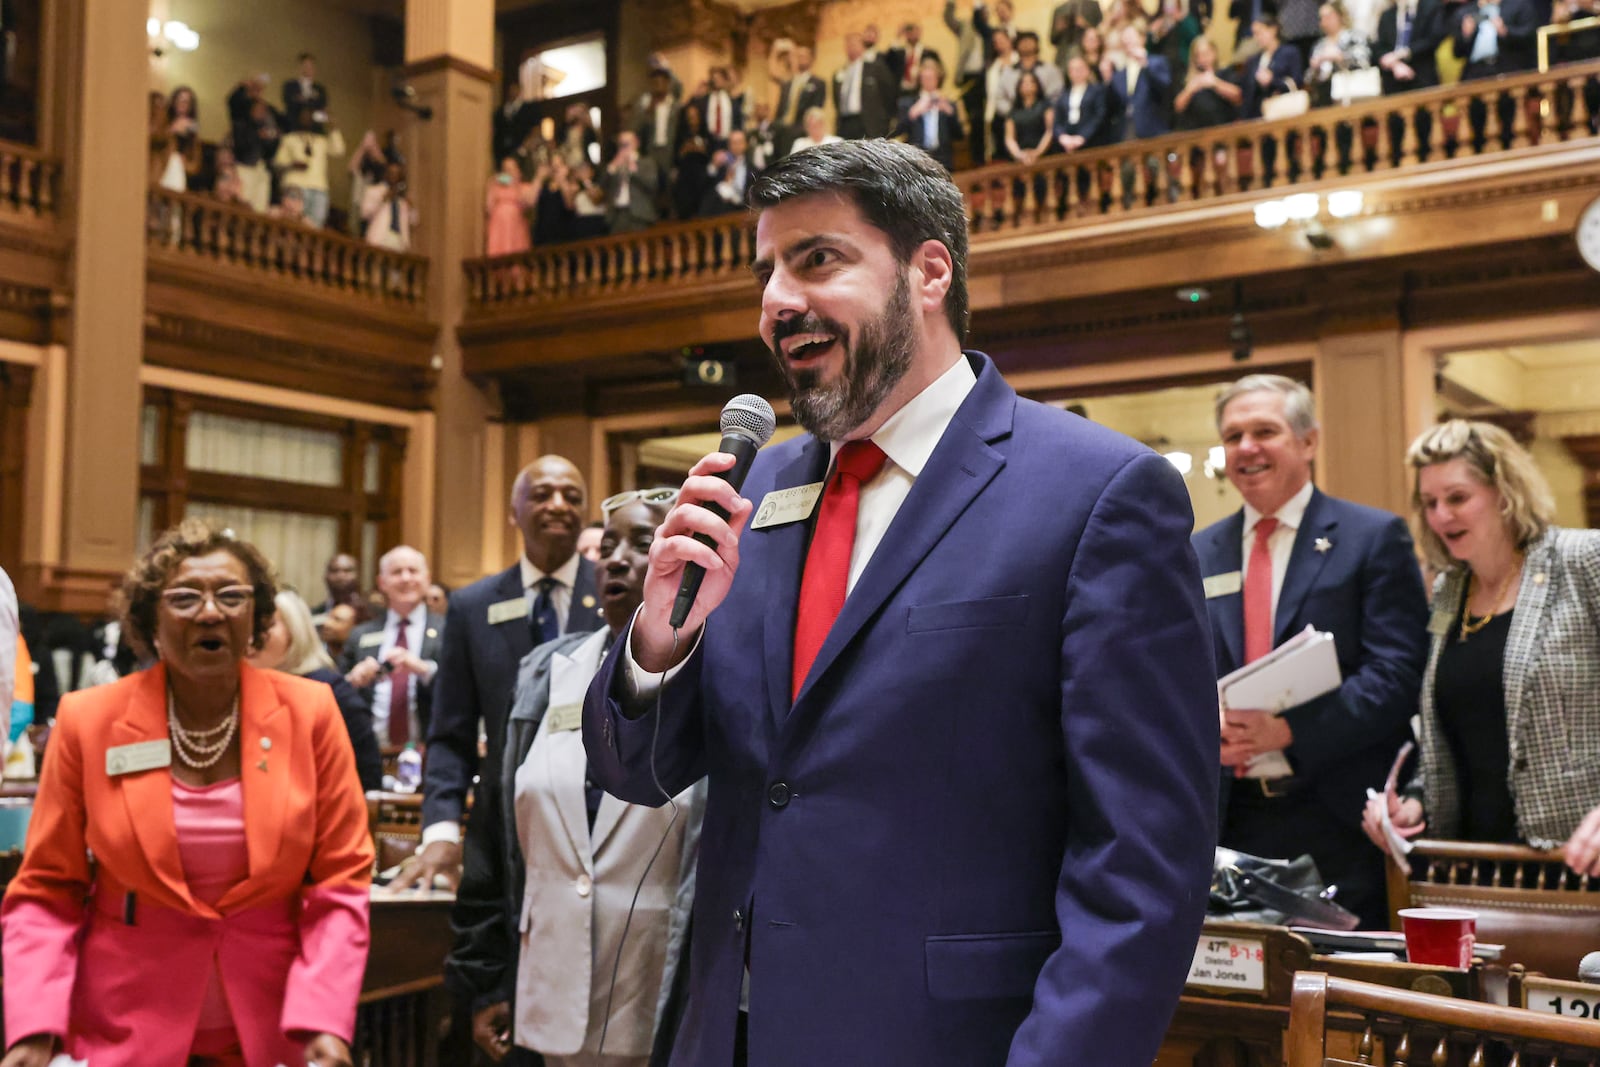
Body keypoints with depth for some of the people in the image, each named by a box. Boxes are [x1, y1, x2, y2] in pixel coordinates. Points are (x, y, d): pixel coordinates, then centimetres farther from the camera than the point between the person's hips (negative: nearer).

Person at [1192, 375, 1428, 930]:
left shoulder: (1374, 537, 0)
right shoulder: (1199, 552, 13)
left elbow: (1397, 673, -9)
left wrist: (1289, 730, -19)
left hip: (1338, 819, -3)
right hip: (1230, 817, 3)